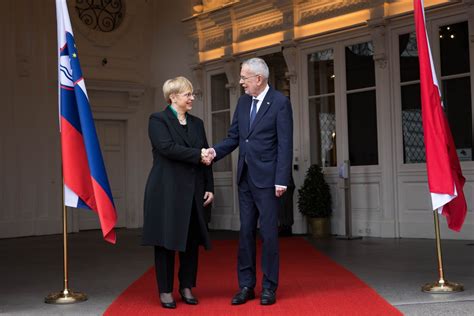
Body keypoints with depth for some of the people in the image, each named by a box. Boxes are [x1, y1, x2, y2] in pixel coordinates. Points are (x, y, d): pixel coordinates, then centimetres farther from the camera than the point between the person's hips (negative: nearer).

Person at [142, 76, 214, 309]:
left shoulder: (197, 123, 15)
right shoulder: (158, 120, -3)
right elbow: (167, 147, -19)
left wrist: (209, 188, 6)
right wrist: (197, 155, -13)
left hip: (193, 192, 5)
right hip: (167, 191, -5)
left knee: (192, 240, 6)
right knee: (166, 241, 0)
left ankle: (187, 287, 19)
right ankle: (165, 291, 10)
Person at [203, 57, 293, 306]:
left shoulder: (280, 102, -9)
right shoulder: (243, 101, 10)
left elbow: (285, 144, -13)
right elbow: (233, 137, 10)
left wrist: (281, 180, -17)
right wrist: (215, 151, -8)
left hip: (267, 178, -6)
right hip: (245, 177, 6)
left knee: (268, 232, 1)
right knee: (246, 231, 9)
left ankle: (269, 287, 12)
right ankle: (246, 285, 17)